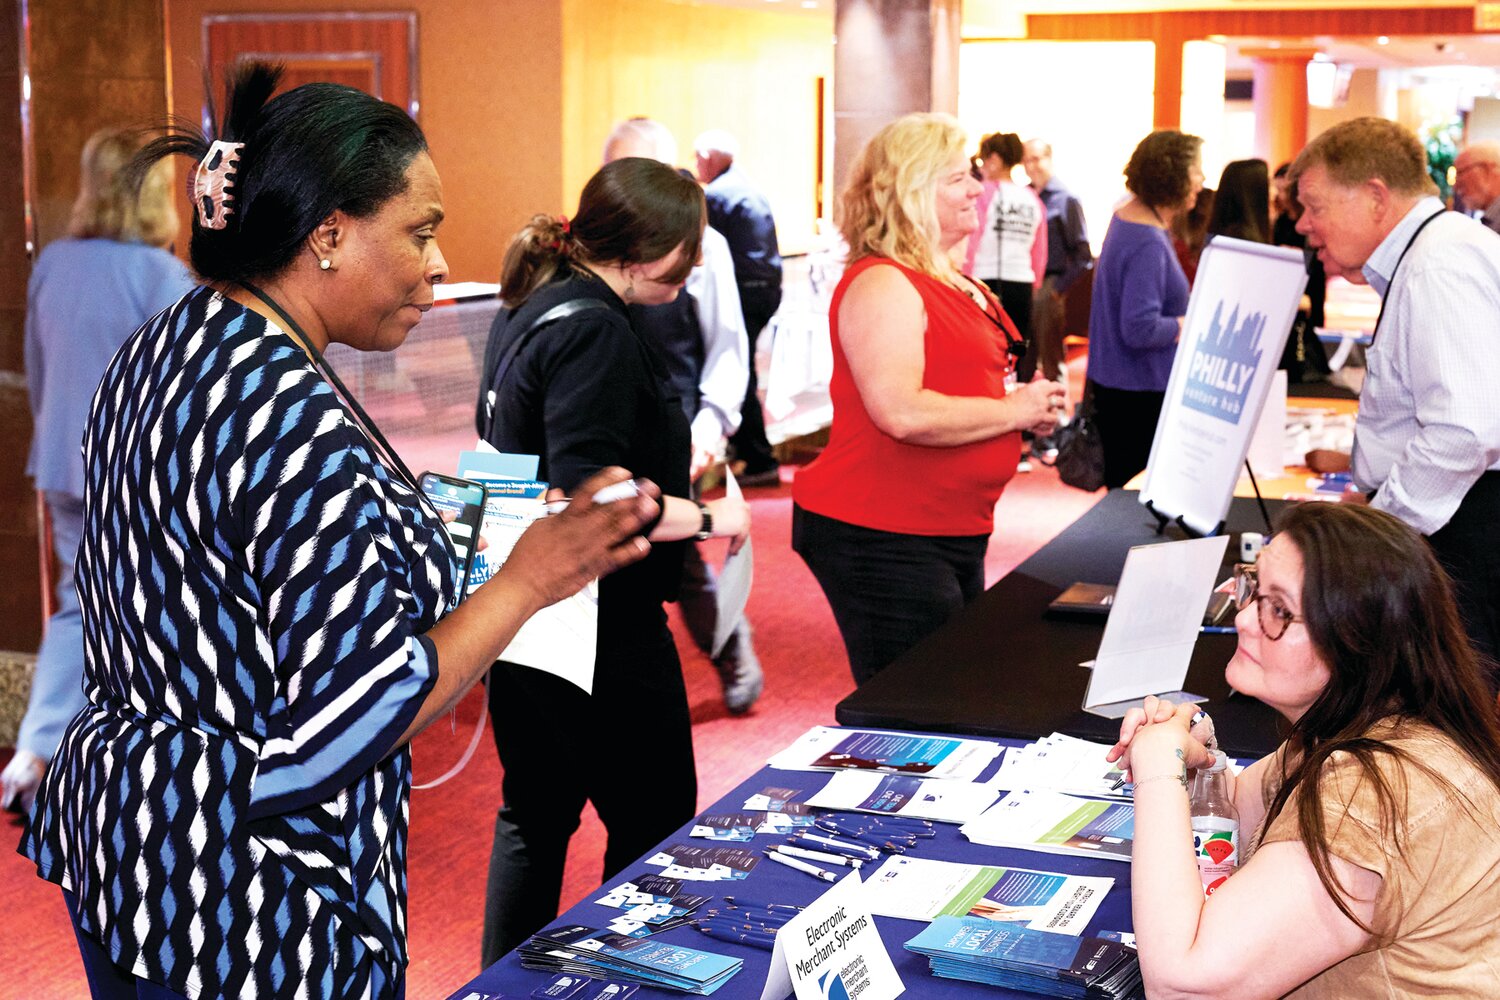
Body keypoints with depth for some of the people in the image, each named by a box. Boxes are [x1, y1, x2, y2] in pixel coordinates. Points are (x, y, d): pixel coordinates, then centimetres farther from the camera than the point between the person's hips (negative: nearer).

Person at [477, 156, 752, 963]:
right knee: (655, 822, 5)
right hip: (600, 623, -10)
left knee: (535, 812, 19)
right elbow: (586, 496, -29)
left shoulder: (529, 307, 9)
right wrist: (707, 518, -17)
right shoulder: (594, 329, -21)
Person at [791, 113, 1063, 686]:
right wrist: (1014, 410, -16)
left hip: (955, 532, 10)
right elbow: (903, 413, -28)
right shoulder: (881, 285, -16)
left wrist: (1030, 404, 10)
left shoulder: (959, 286, 16)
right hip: (881, 537, -10)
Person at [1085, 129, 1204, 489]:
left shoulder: (1126, 214, 8)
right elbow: (1140, 330, -28)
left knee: (1118, 487, 15)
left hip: (1112, 383, 10)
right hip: (1139, 392, -10)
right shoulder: (1149, 245, -23)